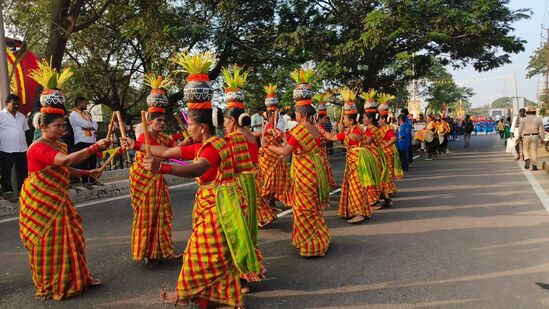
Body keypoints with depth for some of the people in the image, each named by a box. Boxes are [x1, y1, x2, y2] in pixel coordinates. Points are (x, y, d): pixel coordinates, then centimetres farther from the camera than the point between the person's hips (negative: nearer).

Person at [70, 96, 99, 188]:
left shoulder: (86, 113, 19)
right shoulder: (74, 114, -6)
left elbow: (95, 125, 11)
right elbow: (86, 124, -18)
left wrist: (89, 126, -9)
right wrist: (92, 125, 1)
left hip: (91, 140, 8)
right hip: (82, 141, -8)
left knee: (93, 160, 11)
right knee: (84, 162, -4)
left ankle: (92, 179, 21)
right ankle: (85, 181, 2)